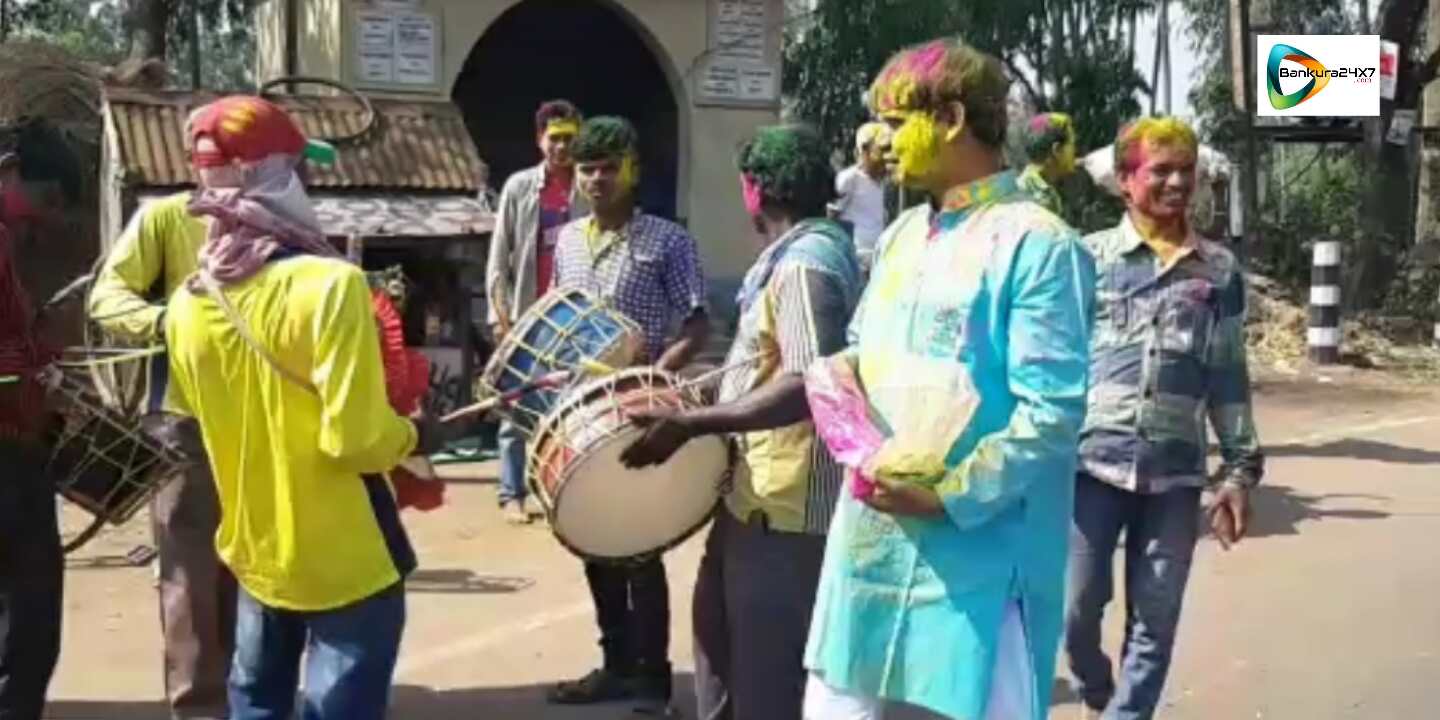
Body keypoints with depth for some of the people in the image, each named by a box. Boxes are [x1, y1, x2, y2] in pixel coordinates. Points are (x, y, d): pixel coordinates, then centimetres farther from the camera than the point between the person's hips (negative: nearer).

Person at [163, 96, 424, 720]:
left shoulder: (187, 304, -1)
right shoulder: (330, 284, -22)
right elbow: (357, 440, -25)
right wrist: (412, 435, -5)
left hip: (254, 554, 6)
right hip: (346, 563, -6)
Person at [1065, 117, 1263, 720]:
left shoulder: (1219, 270, 7)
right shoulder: (1087, 257, 1)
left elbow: (1229, 378, 10)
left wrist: (1240, 468, 7)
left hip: (1175, 470, 2)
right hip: (1091, 462, -1)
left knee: (1155, 622, 7)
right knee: (1076, 607, 3)